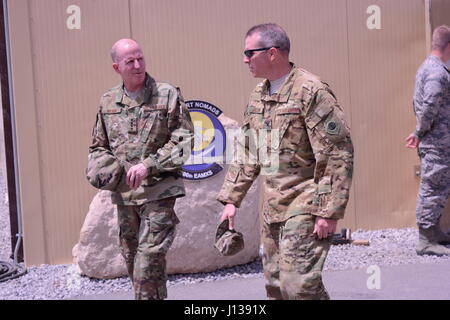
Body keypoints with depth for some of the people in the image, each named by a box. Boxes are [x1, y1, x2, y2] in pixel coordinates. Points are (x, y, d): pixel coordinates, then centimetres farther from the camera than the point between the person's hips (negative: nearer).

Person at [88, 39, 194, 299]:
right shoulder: (108, 102, 10)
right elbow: (98, 146, 20)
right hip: (123, 193, 5)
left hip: (158, 192, -5)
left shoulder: (168, 95, -4)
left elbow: (184, 141, -8)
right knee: (132, 260, 13)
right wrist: (100, 168, -1)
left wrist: (148, 165, -16)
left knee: (149, 261, -12)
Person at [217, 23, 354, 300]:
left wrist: (329, 212, -19)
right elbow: (247, 152, 19)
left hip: (305, 206, -8)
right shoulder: (258, 96, 11)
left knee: (299, 283, -13)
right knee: (275, 284, 13)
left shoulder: (311, 91, -15)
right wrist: (231, 199, 14)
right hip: (273, 206, 8)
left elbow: (338, 155, -18)